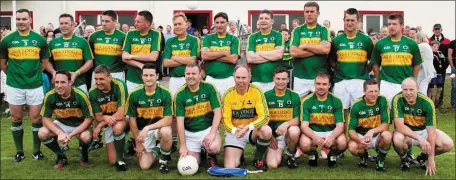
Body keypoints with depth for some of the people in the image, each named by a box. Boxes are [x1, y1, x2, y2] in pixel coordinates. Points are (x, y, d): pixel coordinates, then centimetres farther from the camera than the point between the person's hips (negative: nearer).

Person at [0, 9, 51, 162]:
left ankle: (37, 150, 16)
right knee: (16, 119, 8)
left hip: (35, 85, 0)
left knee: (36, 118, 3)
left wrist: (34, 73, 10)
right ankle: (19, 151, 19)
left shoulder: (40, 39, -1)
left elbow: (45, 61, 10)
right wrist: (12, 74, 10)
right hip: (14, 86, 1)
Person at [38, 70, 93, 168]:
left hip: (80, 125, -3)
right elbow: (46, 119, -11)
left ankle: (84, 155, 3)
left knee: (86, 137, -35)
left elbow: (88, 119, -20)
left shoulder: (81, 96, -25)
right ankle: (61, 157, 3)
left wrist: (71, 135, -29)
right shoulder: (50, 96, -19)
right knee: (42, 133, -23)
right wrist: (60, 133, -27)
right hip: (61, 124, 3)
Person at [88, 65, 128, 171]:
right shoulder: (93, 92, -15)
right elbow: (98, 117, -7)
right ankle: (126, 145, 30)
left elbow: (120, 114, -28)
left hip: (123, 118, -4)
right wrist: (105, 118, -31)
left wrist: (100, 126, -19)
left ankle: (121, 159, -18)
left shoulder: (119, 85, -27)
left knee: (117, 127, -40)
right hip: (108, 123, 4)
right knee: (112, 161, -1)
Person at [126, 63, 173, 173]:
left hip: (159, 127, -1)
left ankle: (164, 160, -7)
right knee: (144, 166, -11)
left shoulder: (165, 93, -16)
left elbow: (168, 119, -20)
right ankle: (155, 151, 25)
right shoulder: (134, 94, -12)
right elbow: (132, 119, -2)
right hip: (142, 130, 1)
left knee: (166, 132, -38)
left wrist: (147, 128, -30)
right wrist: (138, 142, -1)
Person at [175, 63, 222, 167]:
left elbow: (217, 112, -8)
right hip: (190, 133, 2)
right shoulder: (180, 94, -5)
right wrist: (183, 146, -12)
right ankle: (200, 152, 27)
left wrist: (212, 133, -20)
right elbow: (180, 122, -6)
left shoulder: (209, 88, -7)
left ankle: (209, 154, 7)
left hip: (208, 128, -1)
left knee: (214, 148, -31)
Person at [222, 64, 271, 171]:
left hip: (253, 130, 0)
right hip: (234, 132, 0)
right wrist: (234, 130, -30)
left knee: (267, 131, -35)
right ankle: (239, 154, 23)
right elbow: (225, 121, -9)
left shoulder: (256, 91, -12)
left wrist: (248, 127, -34)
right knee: (229, 168, -15)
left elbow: (265, 117, -17)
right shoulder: (228, 94, -9)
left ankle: (258, 158, -5)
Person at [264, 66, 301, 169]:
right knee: (272, 165, -22)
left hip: (288, 133, 1)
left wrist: (286, 124, -25)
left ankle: (290, 155, -4)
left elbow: (296, 120, -2)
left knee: (294, 131, -37)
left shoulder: (294, 96, 3)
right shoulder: (266, 96, 2)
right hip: (272, 135, -1)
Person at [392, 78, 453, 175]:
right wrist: (419, 138, -41)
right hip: (405, 131, -2)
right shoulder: (397, 99, -24)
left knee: (448, 144, -20)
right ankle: (403, 158, 0)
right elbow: (399, 126, -28)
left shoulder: (427, 103, -21)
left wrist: (431, 158, -23)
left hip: (423, 130, 2)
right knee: (398, 140, -37)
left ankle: (423, 157, 11)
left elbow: (431, 131, -21)